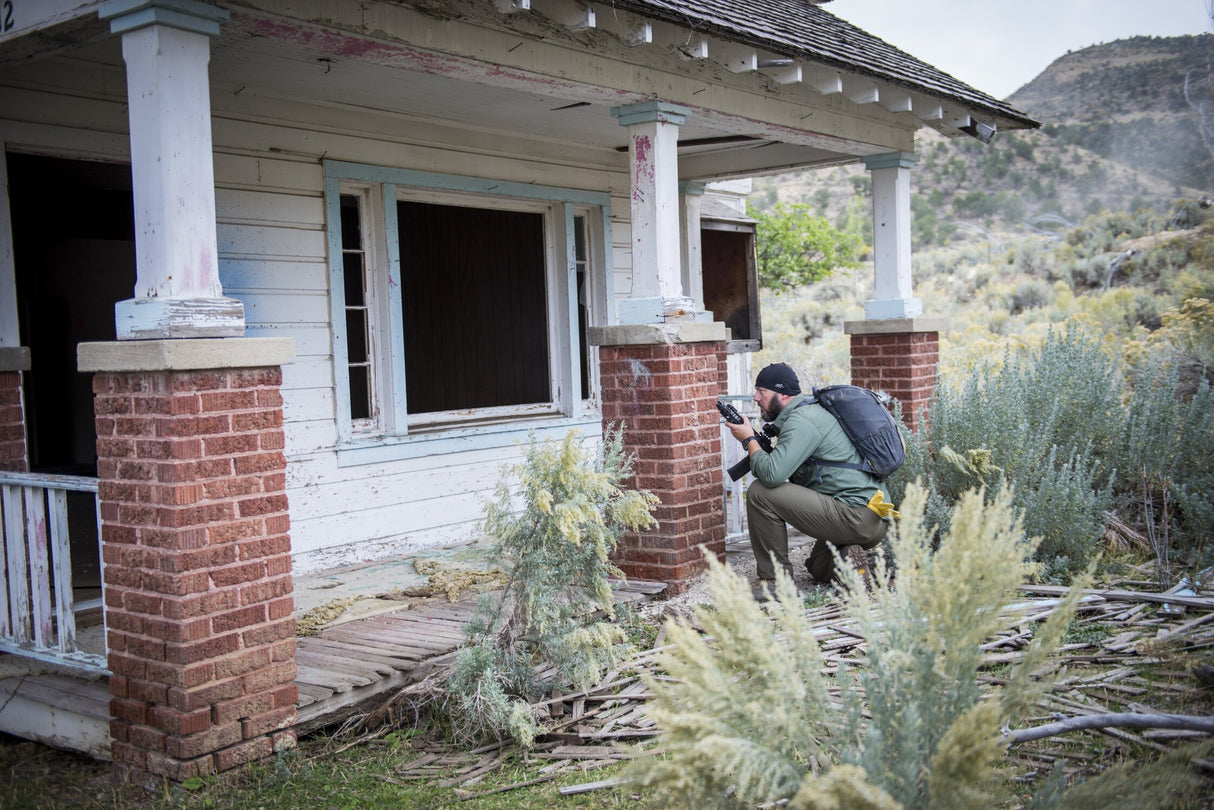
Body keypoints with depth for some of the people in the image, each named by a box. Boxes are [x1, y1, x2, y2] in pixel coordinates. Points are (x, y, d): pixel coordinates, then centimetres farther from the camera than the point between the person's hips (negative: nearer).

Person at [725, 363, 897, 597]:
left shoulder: (802, 420, -13)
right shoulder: (811, 411, 19)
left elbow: (772, 474, -24)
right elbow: (782, 468, 24)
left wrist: (749, 440, -8)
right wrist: (761, 442, 9)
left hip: (859, 518, -11)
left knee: (760, 492, -13)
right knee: (818, 569, 35)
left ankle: (775, 581, -8)